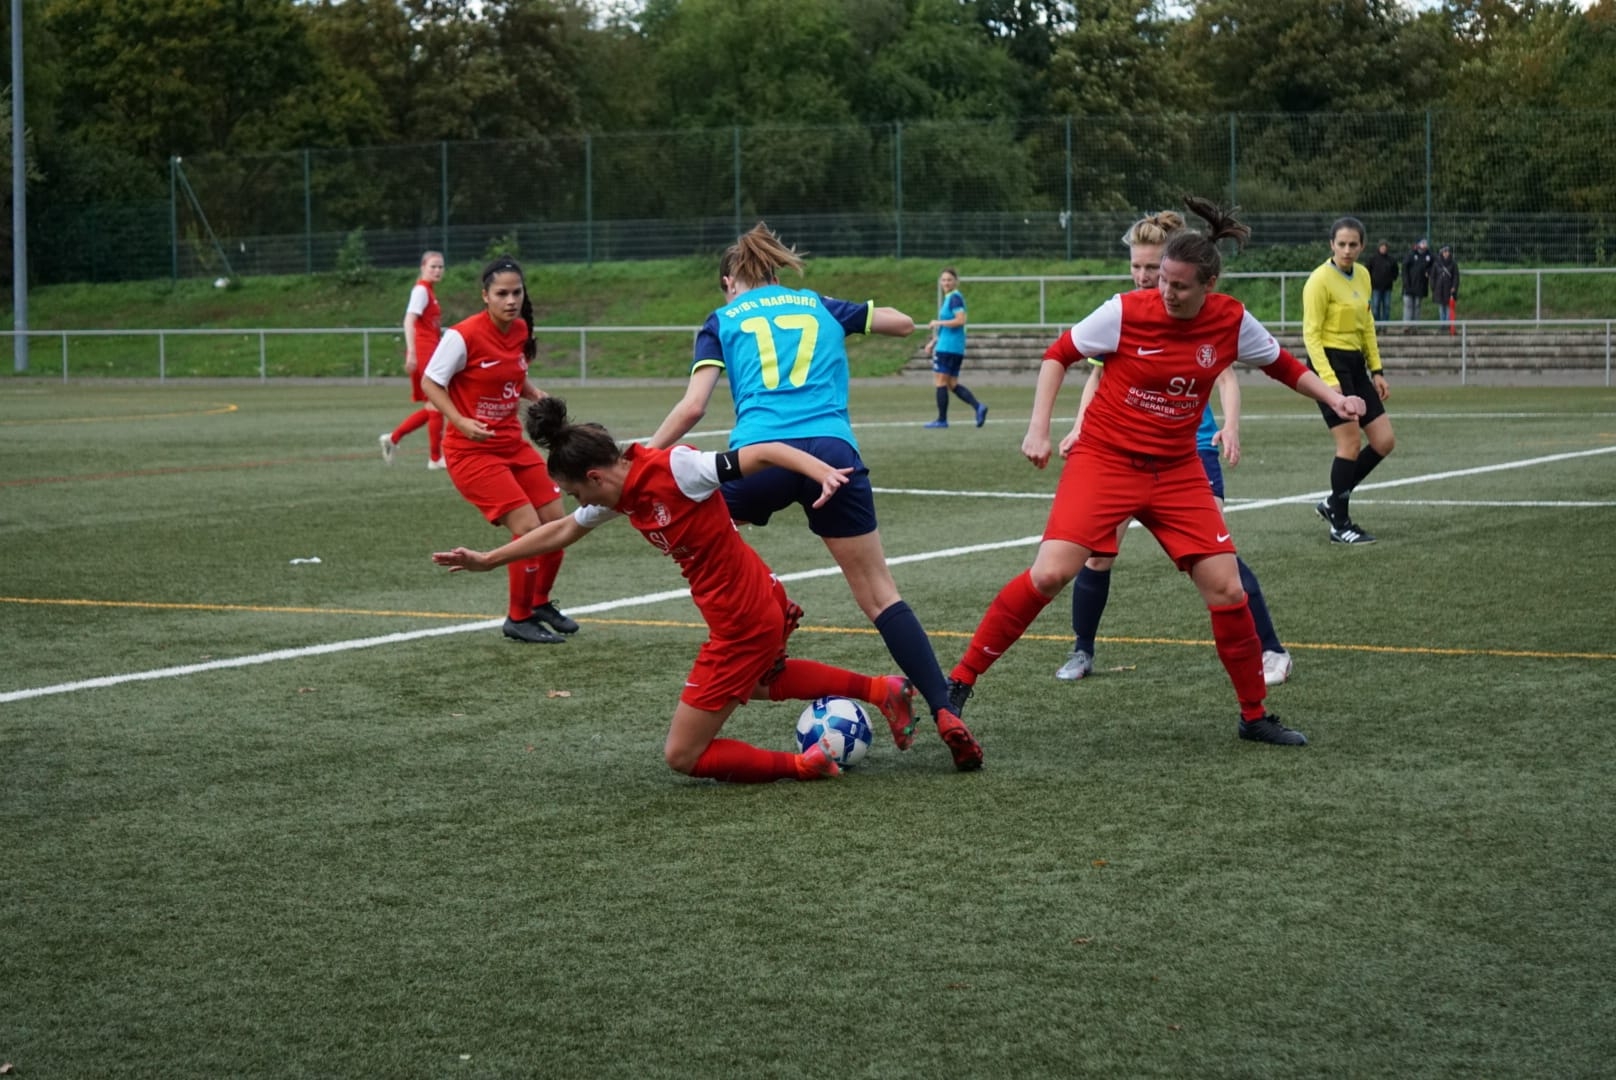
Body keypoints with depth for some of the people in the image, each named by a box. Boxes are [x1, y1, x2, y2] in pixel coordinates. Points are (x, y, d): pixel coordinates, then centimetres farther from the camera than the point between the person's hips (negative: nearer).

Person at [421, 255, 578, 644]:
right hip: (472, 450, -7)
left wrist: (540, 397, -1)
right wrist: (461, 421, -25)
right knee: (529, 528, -15)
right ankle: (518, 619, 5)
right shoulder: (464, 335, -20)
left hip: (513, 443, 7)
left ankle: (540, 603, 31)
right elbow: (430, 383, -13)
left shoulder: (520, 330, 2)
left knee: (556, 522, 6)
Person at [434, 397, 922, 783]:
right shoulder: (622, 493, 3)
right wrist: (487, 560, 25)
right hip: (763, 607, 10)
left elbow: (764, 452, -25)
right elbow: (564, 530, 20)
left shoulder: (675, 468, -22)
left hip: (742, 625, -10)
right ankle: (882, 690, 36)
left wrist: (824, 472, -42)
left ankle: (803, 765, -2)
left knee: (682, 756, 0)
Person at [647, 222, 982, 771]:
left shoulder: (723, 320, 17)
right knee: (879, 593, 7)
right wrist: (849, 318, 50)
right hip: (833, 453, 2)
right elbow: (904, 323, 35)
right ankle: (944, 712, -6)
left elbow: (692, 407, 5)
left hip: (760, 454, -2)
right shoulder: (819, 306, 24)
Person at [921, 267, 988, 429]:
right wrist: (933, 341, 25)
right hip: (952, 347, 10)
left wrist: (937, 323, -15)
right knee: (952, 384, 9)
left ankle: (942, 419, 0)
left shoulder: (955, 298, -12)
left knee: (940, 382, -4)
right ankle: (978, 407, -3)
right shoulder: (948, 298, 17)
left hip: (948, 347, -10)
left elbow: (960, 320, -24)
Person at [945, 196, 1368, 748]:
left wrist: (1334, 398, 0)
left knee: (1226, 588, -2)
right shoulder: (1125, 311, -14)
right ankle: (959, 681, -8)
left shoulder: (1232, 321, -5)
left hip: (1177, 470, 3)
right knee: (1050, 573, -19)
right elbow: (1059, 355, -1)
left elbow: (1283, 366, 14)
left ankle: (1255, 716, 16)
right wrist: (1038, 428, -8)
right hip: (1103, 459, -3)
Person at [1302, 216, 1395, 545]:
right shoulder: (1320, 280, -12)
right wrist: (1329, 381, -22)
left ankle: (1333, 504, 17)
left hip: (1356, 364, 8)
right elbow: (1311, 334, -15)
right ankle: (1340, 526, 1)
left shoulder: (1363, 276, 11)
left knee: (1384, 442, 5)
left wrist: (1377, 370, 14)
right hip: (1330, 363, -8)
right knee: (1351, 443, -10)